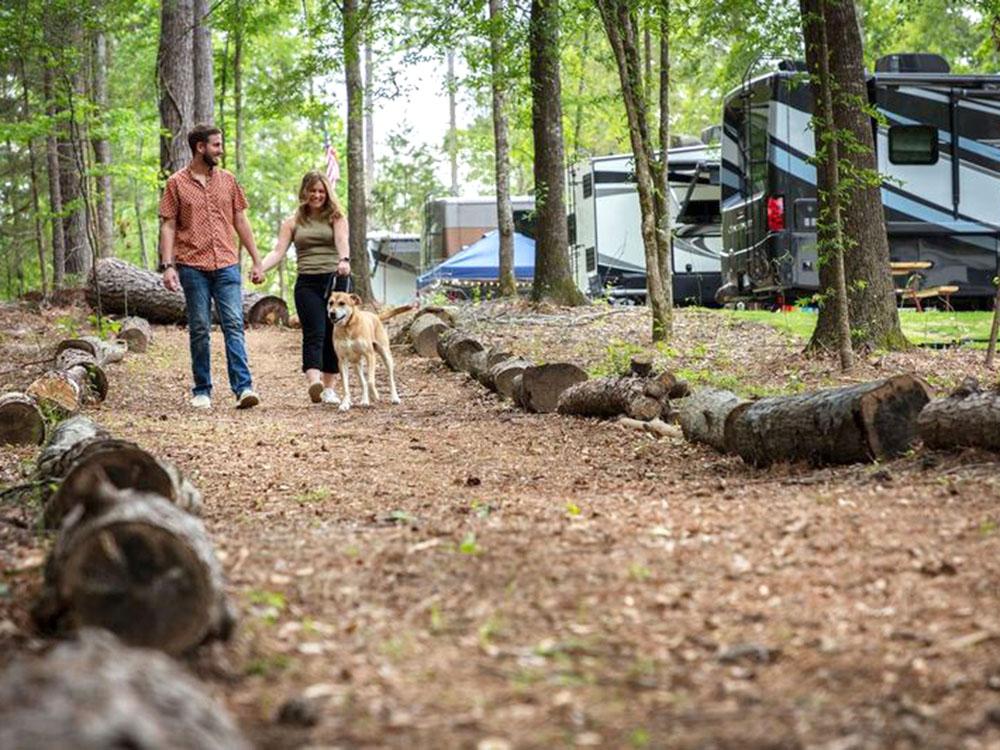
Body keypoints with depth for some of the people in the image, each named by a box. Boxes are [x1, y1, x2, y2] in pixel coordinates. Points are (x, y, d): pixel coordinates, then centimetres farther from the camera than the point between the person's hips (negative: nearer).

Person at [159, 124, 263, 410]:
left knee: (234, 325, -8)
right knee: (199, 329, 4)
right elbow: (168, 226, 0)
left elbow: (241, 221, 14)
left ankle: (243, 387, -14)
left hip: (227, 265, 2)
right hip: (193, 267, -2)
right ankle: (201, 391, 11)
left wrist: (256, 260, 11)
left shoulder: (228, 180, 11)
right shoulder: (177, 183, 2)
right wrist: (167, 265, -9)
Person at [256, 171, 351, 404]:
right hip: (307, 282, 0)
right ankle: (313, 383, -32)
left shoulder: (336, 217, 8)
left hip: (336, 280, 0)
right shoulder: (293, 222, 12)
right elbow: (278, 251, 4)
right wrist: (261, 268, -15)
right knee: (313, 334, -15)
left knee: (333, 336, 3)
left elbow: (342, 241, -11)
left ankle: (329, 387, 12)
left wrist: (344, 260, -33)